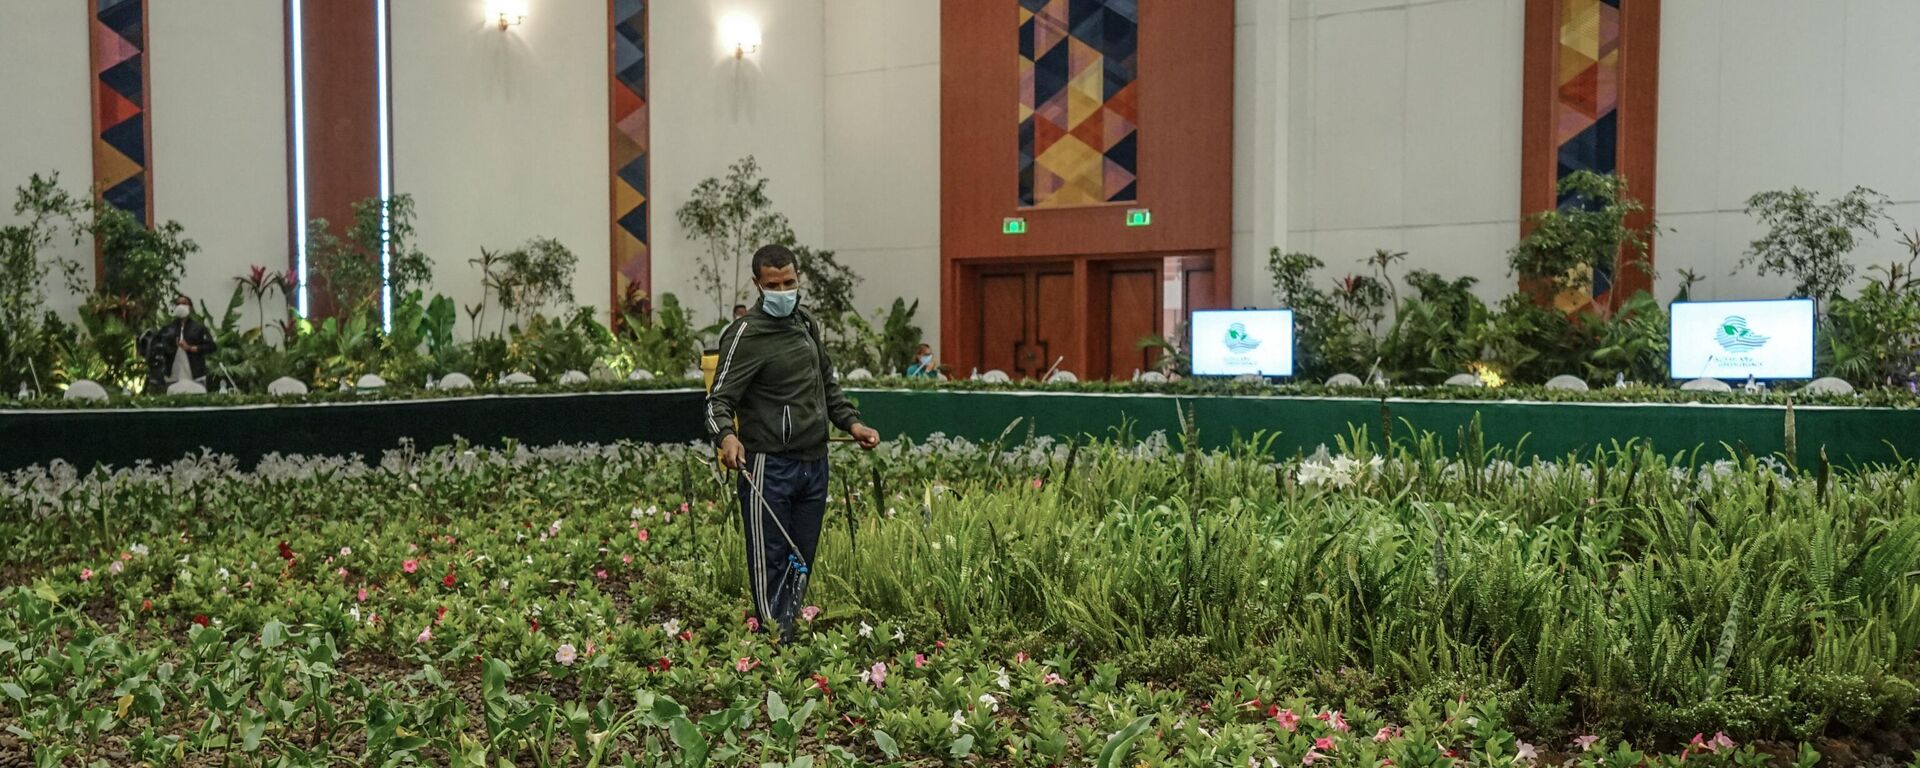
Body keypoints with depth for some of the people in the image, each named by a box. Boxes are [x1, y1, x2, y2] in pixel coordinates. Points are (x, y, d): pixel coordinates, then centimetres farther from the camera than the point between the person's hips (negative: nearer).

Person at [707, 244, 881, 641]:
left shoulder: (806, 324, 15)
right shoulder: (746, 334, -9)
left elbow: (828, 382, 26)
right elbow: (720, 398, -14)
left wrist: (851, 422, 11)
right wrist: (726, 435, -35)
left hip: (814, 463, 7)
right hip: (769, 467, -7)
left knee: (802, 562, 12)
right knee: (770, 563, -4)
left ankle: (794, 635, 22)